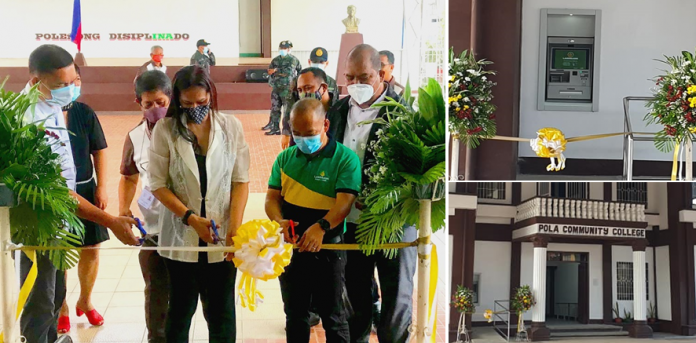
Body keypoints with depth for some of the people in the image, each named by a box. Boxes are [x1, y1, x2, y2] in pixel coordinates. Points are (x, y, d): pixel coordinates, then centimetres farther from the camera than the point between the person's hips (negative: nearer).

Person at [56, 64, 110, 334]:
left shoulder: (85, 113, -2)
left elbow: (99, 150, 6)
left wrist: (101, 187, 2)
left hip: (85, 189, 3)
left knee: (91, 249, 10)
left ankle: (85, 301, 33)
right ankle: (61, 308, 25)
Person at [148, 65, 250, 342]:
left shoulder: (231, 126, -1)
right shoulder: (165, 129, -4)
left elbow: (241, 181, -1)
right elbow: (158, 184, -4)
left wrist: (234, 229, -11)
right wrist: (190, 218, -15)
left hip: (221, 237, 1)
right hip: (181, 235, 0)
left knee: (222, 314, 6)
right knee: (181, 310, 13)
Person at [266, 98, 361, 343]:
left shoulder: (345, 158, -10)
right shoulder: (285, 158, 5)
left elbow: (344, 202, -21)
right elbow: (272, 197, 3)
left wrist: (321, 227, -38)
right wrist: (279, 221, -19)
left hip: (328, 248, -4)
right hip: (290, 247, 5)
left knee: (333, 317, 7)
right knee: (294, 315, 18)